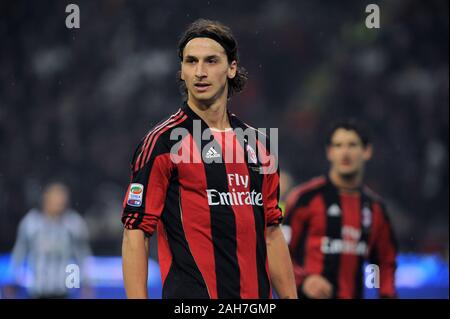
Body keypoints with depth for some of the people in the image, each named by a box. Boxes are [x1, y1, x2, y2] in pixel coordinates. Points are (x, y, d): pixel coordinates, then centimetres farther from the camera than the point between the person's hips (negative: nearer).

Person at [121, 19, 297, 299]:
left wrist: (290, 296, 11)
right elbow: (135, 233, -8)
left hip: (257, 296, 5)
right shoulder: (161, 142, -5)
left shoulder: (259, 144, 12)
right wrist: (138, 298, -17)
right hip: (192, 295, -5)